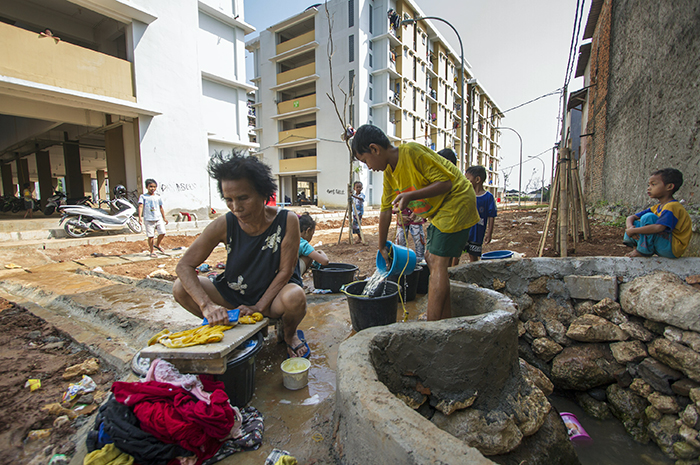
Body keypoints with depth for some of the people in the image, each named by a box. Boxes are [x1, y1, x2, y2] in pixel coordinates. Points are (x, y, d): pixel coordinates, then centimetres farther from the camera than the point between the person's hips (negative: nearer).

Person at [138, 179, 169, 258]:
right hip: (148, 220, -3)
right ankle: (151, 251, 13)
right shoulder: (143, 196, 2)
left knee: (162, 232, -6)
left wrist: (164, 218, 21)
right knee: (151, 236, -1)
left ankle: (157, 244, 24)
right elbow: (140, 206, -7)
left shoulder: (158, 197, 12)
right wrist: (140, 217, -20)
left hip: (158, 218, 3)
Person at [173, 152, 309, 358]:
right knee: (181, 289, -15)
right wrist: (207, 305, -28)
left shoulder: (287, 221, -21)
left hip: (273, 294, -3)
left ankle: (290, 335, 2)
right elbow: (184, 266, -14)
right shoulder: (224, 225, -17)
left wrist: (258, 307, -23)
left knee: (295, 297, -37)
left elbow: (286, 271, -17)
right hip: (234, 295, 3)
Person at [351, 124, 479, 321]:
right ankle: (446, 319, 21)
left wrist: (410, 196, -34)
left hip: (457, 200, -9)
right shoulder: (389, 172, 4)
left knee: (437, 262, -13)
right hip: (439, 209, 9)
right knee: (432, 259, 10)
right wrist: (382, 247, 14)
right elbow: (385, 210, 9)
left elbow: (446, 181, -22)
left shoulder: (412, 152, -23)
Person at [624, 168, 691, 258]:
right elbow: (631, 217, 7)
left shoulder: (672, 206, -18)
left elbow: (658, 227, -35)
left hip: (673, 249, -9)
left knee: (648, 217, -25)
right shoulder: (657, 207, 11)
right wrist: (630, 227, -17)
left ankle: (643, 251, -17)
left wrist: (633, 230, -28)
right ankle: (635, 247, -5)